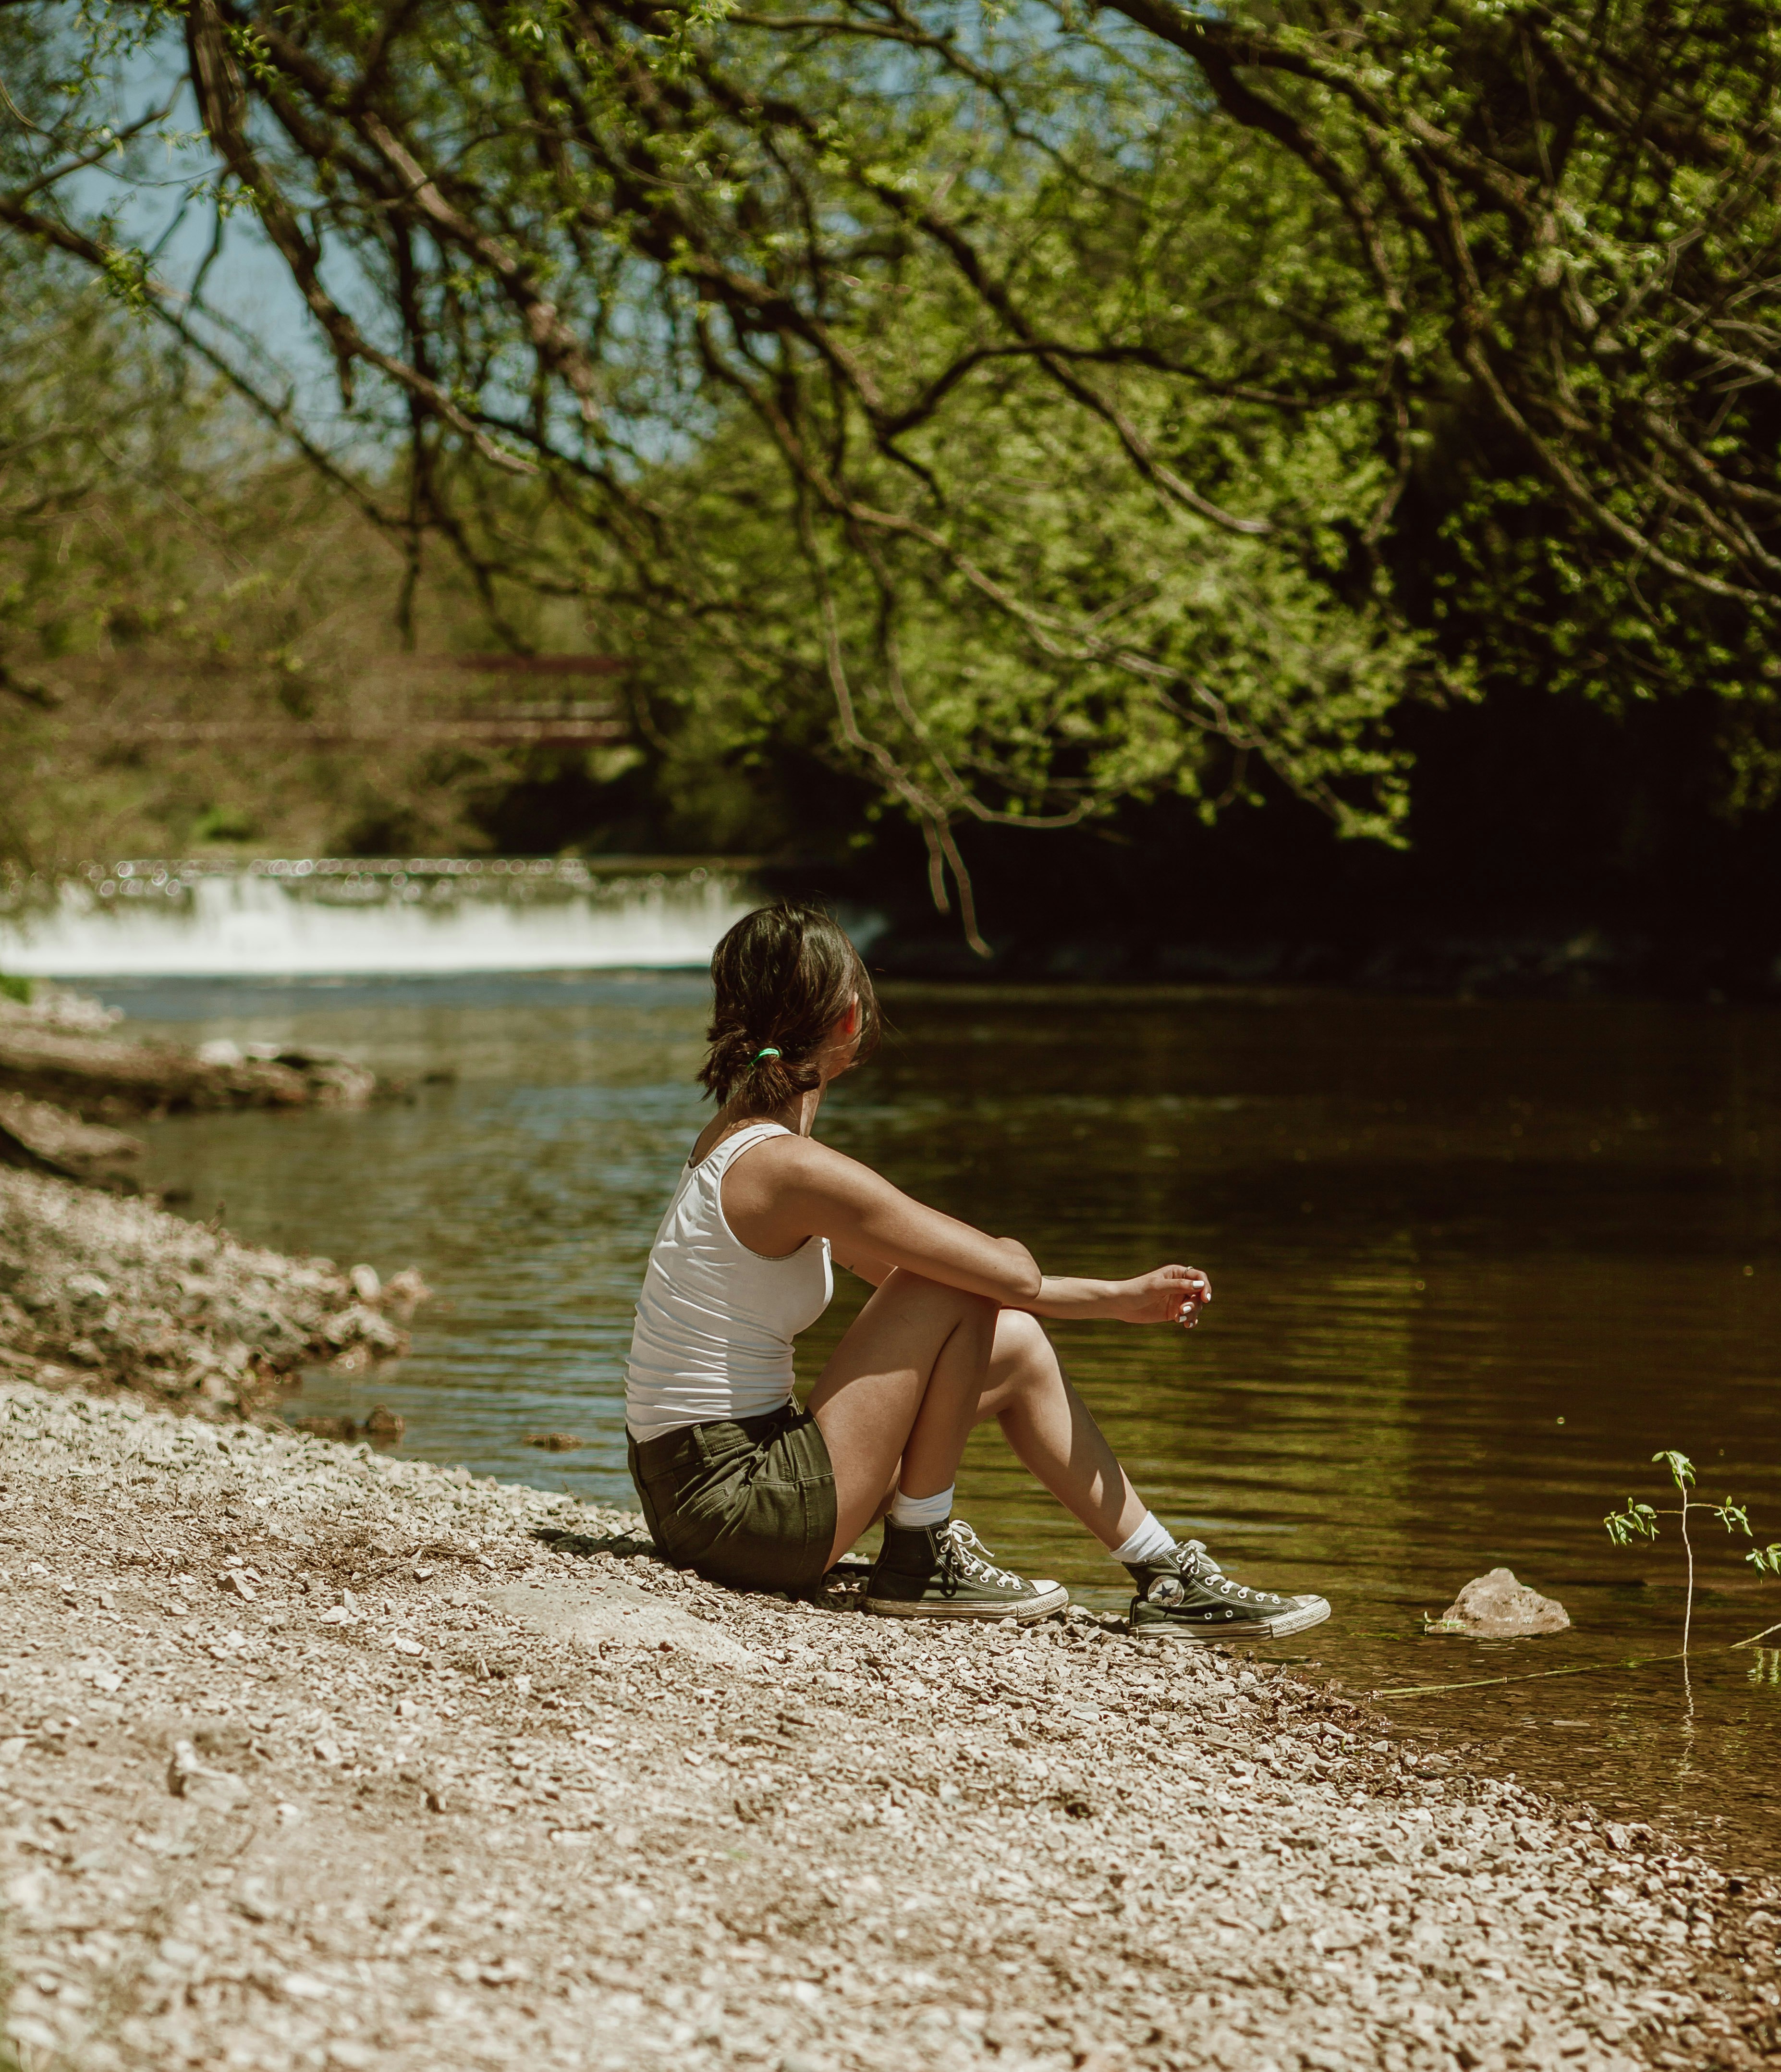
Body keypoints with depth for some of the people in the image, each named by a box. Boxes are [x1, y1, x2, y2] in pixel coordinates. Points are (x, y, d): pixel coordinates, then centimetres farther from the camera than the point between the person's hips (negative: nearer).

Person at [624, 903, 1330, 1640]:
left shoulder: (736, 1142, 11)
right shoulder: (794, 1167, -20)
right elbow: (1014, 1274, -17)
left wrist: (1119, 1298, 16)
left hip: (698, 1488, 9)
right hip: (733, 1505, -9)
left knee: (1012, 1345, 11)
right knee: (965, 1292, -11)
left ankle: (1165, 1576, 18)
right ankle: (920, 1559, 0)